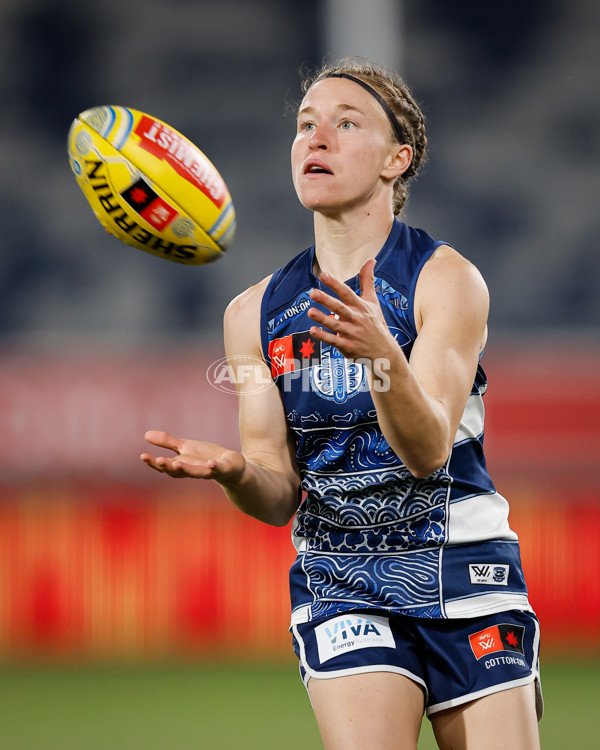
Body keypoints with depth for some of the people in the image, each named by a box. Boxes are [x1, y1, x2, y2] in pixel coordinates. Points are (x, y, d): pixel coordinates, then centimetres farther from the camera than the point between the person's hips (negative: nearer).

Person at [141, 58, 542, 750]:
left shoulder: (447, 280, -7)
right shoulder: (255, 314, 5)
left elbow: (429, 451, -20)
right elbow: (279, 496, 4)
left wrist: (380, 353, -39)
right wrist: (234, 472, -20)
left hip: (462, 569, -2)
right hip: (338, 580, 2)